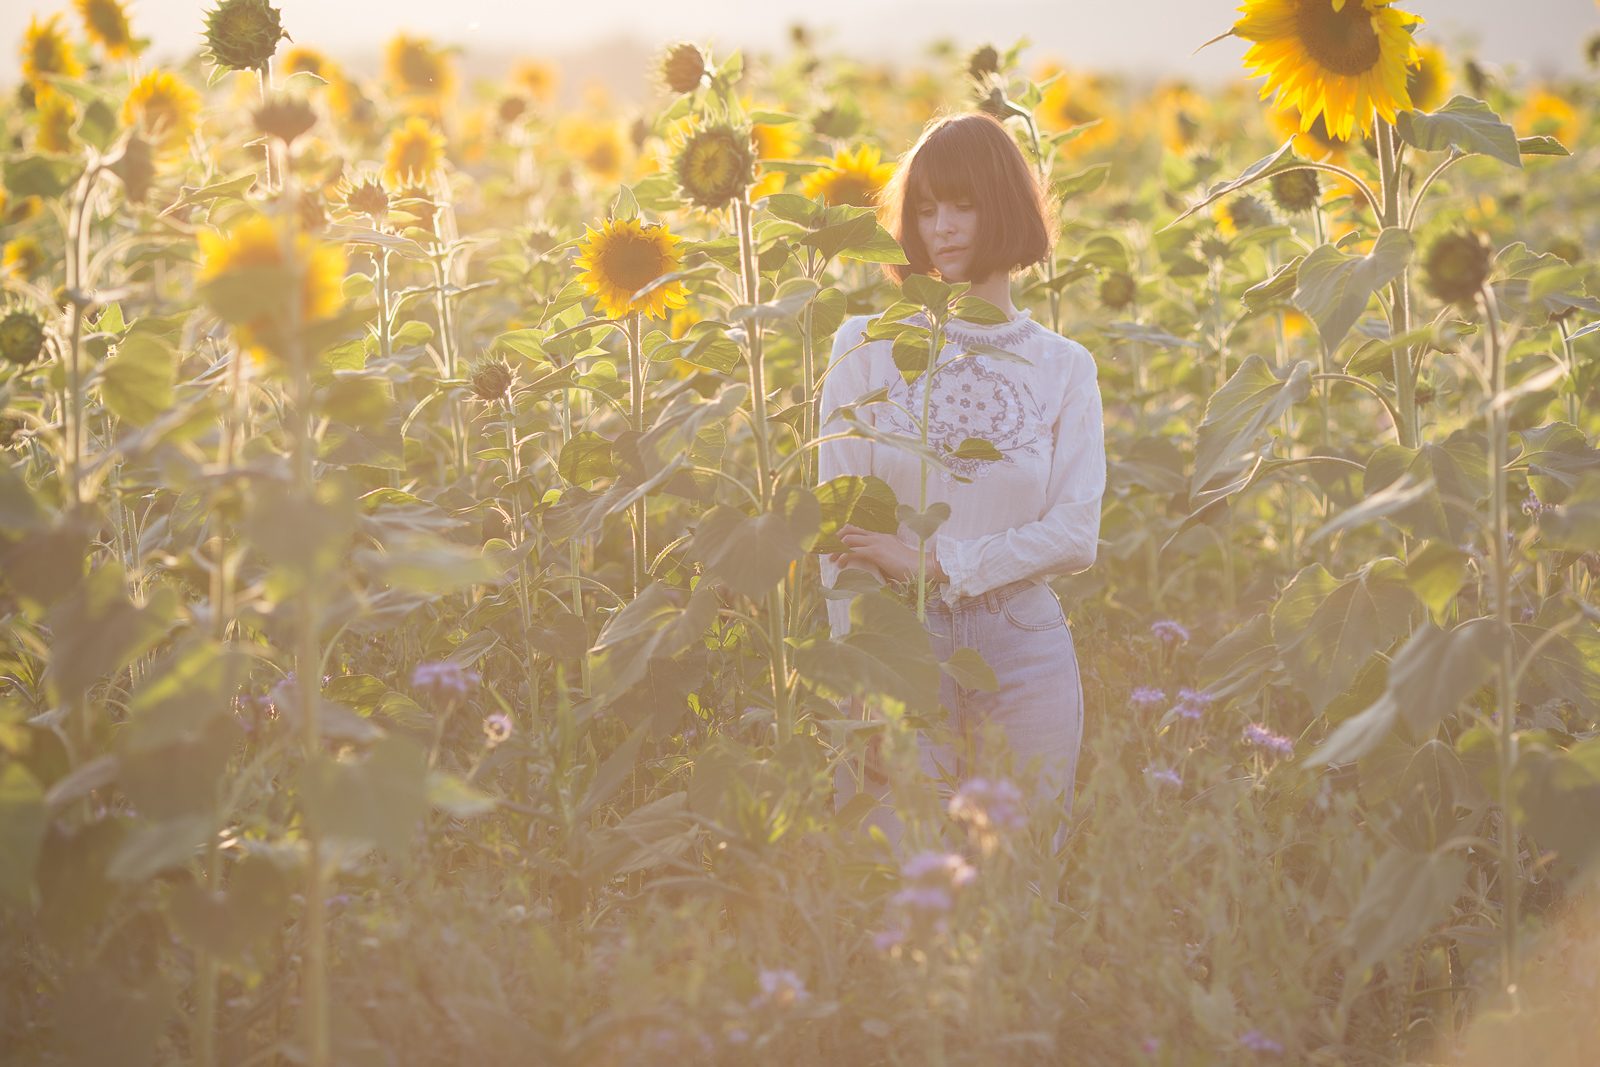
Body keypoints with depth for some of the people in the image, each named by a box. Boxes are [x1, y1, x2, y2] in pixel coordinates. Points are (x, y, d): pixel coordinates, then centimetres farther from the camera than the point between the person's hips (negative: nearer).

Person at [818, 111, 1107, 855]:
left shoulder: (1063, 367, 7)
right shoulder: (867, 347, 3)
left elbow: (1076, 535, -3)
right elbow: (839, 531, -2)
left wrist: (933, 562, -14)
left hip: (1026, 655, 1)